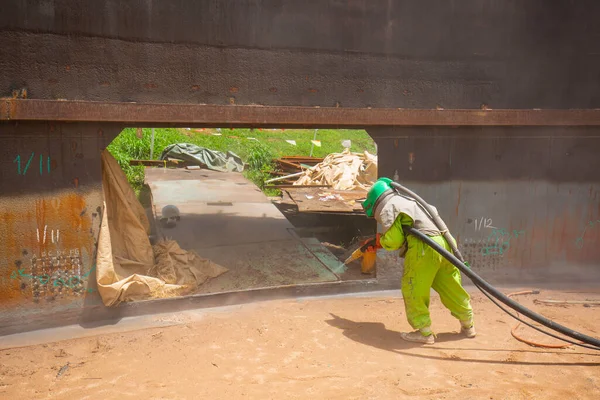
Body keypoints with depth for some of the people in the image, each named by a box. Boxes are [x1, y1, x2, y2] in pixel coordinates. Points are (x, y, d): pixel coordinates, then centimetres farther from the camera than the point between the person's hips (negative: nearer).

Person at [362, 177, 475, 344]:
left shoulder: (388, 207, 4)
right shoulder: (409, 201, 30)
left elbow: (394, 240, -7)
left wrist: (380, 241, 15)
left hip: (424, 246, -8)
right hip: (444, 242, 9)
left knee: (413, 291, 5)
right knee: (451, 288, 19)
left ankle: (424, 332, 9)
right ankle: (468, 326, 31)